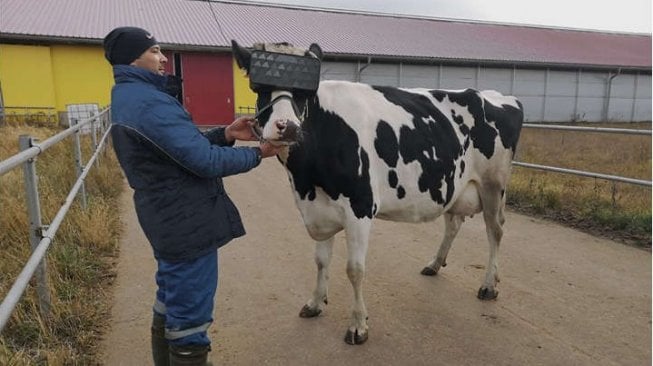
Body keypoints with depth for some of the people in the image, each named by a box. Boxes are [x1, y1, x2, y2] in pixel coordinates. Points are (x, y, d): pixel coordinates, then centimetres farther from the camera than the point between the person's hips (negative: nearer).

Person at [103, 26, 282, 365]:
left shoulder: (128, 98, 12)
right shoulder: (149, 102, -22)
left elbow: (185, 144, 13)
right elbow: (206, 161, -24)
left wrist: (225, 134, 0)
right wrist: (257, 153, -11)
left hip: (167, 220, 11)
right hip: (188, 223, -11)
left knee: (170, 304, 26)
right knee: (189, 319, 3)